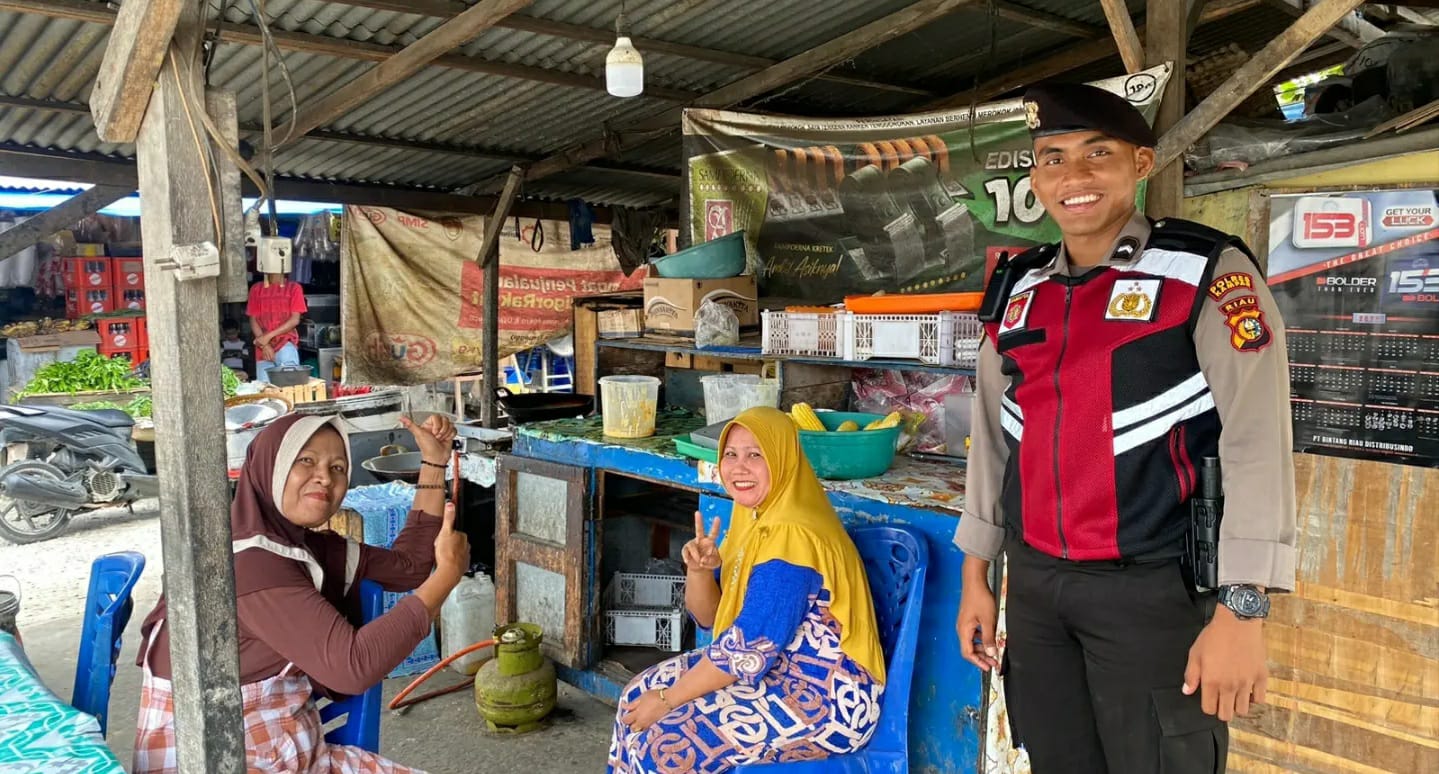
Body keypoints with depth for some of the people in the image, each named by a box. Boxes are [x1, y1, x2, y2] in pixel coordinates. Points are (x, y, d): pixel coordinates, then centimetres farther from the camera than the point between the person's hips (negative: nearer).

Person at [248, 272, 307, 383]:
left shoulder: (293, 287, 4)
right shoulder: (256, 289, 11)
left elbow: (295, 319, -3)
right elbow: (253, 320, 7)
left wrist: (269, 336, -11)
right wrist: (264, 345, -7)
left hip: (286, 343, -3)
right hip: (263, 349, 3)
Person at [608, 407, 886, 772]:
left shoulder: (790, 535, -25)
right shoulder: (753, 514, 4)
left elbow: (749, 649, -24)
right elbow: (710, 617, 8)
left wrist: (668, 698, -13)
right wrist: (698, 570, -13)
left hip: (828, 699, -9)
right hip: (778, 669, 9)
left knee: (662, 743, -17)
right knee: (640, 694, 6)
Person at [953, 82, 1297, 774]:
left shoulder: (1208, 274, -8)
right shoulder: (1015, 292, 7)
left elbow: (1256, 444, -14)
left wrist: (1241, 611, -19)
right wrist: (975, 576, 13)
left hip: (1154, 589, -4)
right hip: (1032, 584, 5)